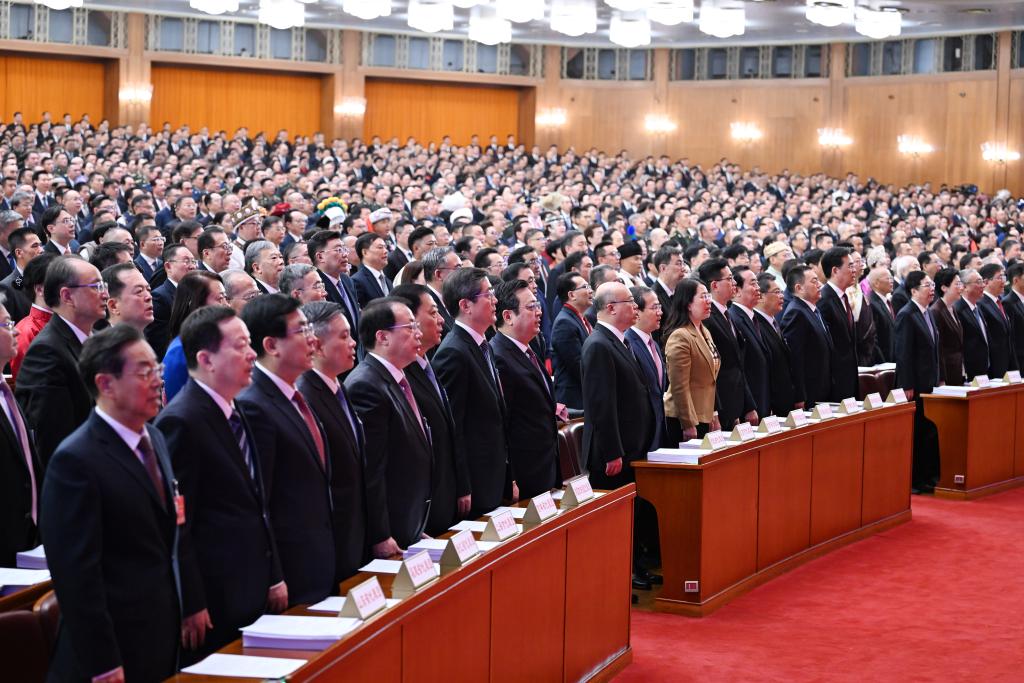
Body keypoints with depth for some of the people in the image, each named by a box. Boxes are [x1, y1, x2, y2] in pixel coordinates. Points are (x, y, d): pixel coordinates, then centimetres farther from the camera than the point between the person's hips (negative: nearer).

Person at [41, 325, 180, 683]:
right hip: (115, 651, -8)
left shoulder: (155, 439, 10)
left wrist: (184, 610, 14)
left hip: (163, 642, 8)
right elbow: (77, 574, -19)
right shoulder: (76, 461, -17)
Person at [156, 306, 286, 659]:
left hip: (251, 591, 9)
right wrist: (192, 606, -17)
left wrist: (273, 577, 18)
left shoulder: (233, 414, 12)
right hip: (214, 603, -9)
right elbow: (178, 523, -18)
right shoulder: (181, 422, -17)